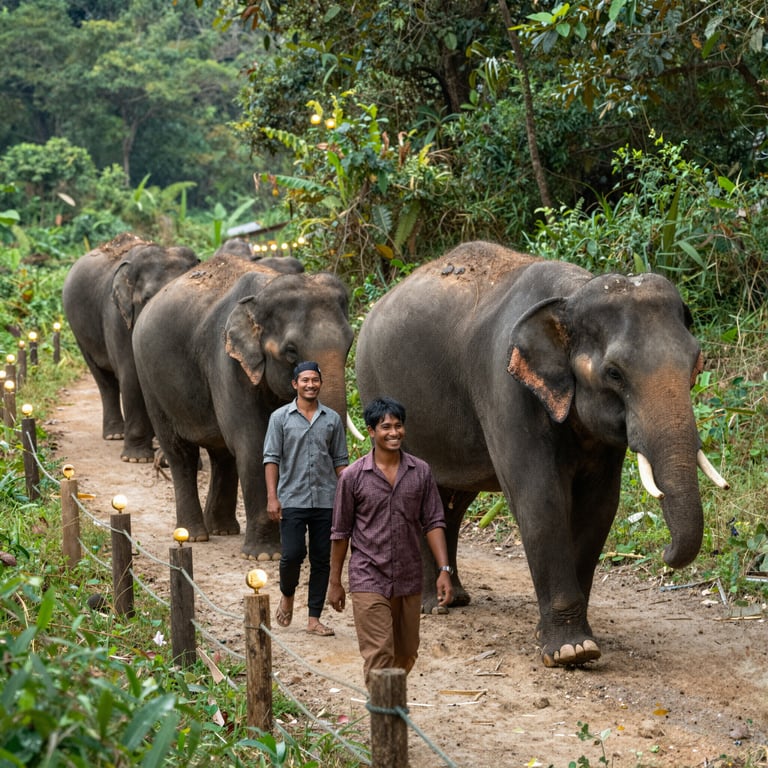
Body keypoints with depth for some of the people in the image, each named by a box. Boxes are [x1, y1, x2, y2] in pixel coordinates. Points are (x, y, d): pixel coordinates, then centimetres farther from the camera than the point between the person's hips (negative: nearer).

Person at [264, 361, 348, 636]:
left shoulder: (332, 419, 8)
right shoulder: (280, 418, 2)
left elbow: (340, 461, 11)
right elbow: (271, 458, -1)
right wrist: (272, 497, -9)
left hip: (325, 500, 2)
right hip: (292, 500, -2)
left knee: (322, 560, 3)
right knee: (292, 554, -11)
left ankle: (314, 618, 9)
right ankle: (287, 595, 20)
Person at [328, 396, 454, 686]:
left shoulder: (421, 472, 2)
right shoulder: (353, 476, -5)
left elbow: (433, 523, 3)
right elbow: (340, 532, 1)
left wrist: (444, 570, -7)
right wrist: (335, 583, 3)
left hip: (409, 581, 4)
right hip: (369, 581, -4)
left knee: (406, 656, 15)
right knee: (379, 657, -10)